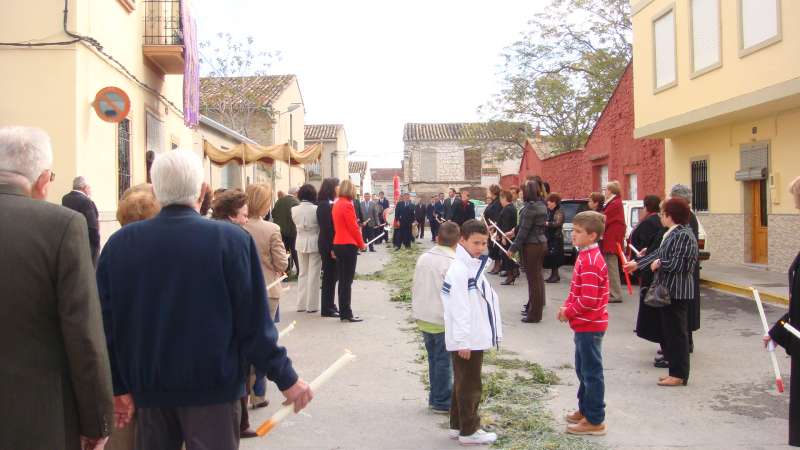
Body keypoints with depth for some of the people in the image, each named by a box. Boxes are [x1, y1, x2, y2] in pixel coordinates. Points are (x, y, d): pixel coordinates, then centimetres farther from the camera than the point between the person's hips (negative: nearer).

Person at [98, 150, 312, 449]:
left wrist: (119, 385, 12)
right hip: (212, 387, -3)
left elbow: (108, 322, 1)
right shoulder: (231, 239, -14)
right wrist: (286, 378, -4)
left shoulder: (119, 242, -4)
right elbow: (253, 323, -14)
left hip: (148, 387, 3)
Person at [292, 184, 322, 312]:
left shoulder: (294, 210, -3)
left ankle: (301, 304, 18)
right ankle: (311, 305, 7)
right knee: (313, 274, 3)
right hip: (314, 242, -4)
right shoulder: (316, 209, -14)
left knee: (303, 273, 15)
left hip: (301, 243, 4)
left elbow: (296, 224, 6)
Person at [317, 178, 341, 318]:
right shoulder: (325, 205, -16)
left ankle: (330, 305, 24)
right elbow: (326, 228, -20)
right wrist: (331, 248, -21)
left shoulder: (329, 204, 13)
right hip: (329, 246, -9)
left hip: (332, 244, 9)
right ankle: (326, 309, 6)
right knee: (329, 276, -2)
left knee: (332, 276, 15)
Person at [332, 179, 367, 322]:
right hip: (348, 246, -9)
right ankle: (347, 314, -1)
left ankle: (343, 313, 16)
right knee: (347, 281, -4)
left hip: (338, 245, 9)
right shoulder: (347, 205, -14)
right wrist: (362, 244, -2)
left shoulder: (336, 204, 11)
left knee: (342, 280, 12)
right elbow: (353, 228, -14)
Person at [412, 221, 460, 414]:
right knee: (444, 360, 4)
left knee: (434, 357, 18)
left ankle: (436, 397, 27)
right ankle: (441, 402, 12)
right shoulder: (452, 264, -17)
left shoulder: (423, 258, 3)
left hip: (422, 317, 7)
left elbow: (415, 287, 11)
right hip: (443, 320, -7)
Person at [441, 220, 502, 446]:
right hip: (466, 340, -10)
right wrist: (463, 341, -23)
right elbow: (458, 309, -23)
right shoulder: (458, 270, -20)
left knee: (463, 383, 17)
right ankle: (469, 431, 14)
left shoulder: (475, 266, 12)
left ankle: (457, 425, 29)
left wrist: (491, 332, 20)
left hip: (475, 337, 10)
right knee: (470, 386, 2)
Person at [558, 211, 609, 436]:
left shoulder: (590, 261, -22)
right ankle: (585, 409, 35)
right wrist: (567, 306, 3)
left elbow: (588, 299, -27)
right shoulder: (587, 256, 9)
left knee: (591, 372, 0)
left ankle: (595, 421, 10)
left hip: (589, 325, -10)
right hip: (586, 324, 10)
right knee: (583, 369, 21)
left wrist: (568, 312, -14)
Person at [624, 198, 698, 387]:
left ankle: (679, 375, 7)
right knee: (669, 330, 14)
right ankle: (675, 371, 23)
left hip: (677, 292, -10)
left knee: (676, 332, -2)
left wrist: (659, 263, -7)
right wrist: (637, 264, 24)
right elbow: (660, 253, 21)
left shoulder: (683, 235, -18)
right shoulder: (674, 233, 13)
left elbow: (677, 263, -24)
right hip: (669, 289, 10)